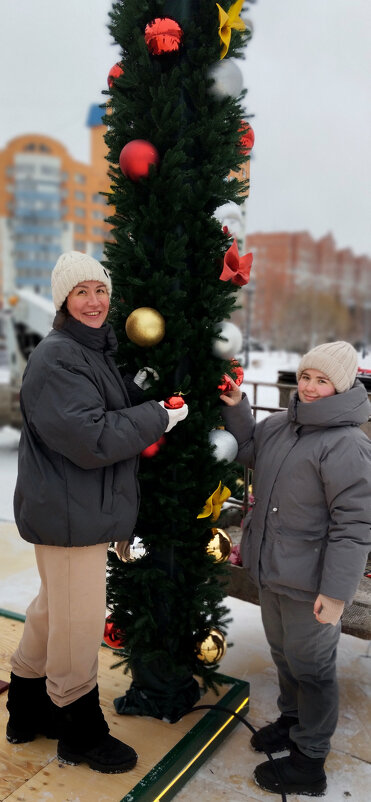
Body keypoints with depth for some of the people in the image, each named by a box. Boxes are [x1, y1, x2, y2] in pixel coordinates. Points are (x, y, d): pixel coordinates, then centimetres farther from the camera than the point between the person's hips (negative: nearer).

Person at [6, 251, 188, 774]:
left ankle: (27, 714, 44)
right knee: (78, 622, 6)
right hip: (68, 514, -10)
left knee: (54, 611, 23)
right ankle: (82, 735, 28)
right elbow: (91, 440, -26)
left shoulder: (96, 352, 13)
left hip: (85, 509, 10)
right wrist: (158, 416, -18)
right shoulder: (56, 359, -19)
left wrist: (136, 392, 1)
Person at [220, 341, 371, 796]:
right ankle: (292, 719, 51)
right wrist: (235, 407, 6)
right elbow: (250, 451, 20)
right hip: (271, 570, 8)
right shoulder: (281, 425, 2)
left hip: (309, 583, -8)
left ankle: (309, 762, 31)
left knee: (310, 666, 11)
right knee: (282, 654, 26)